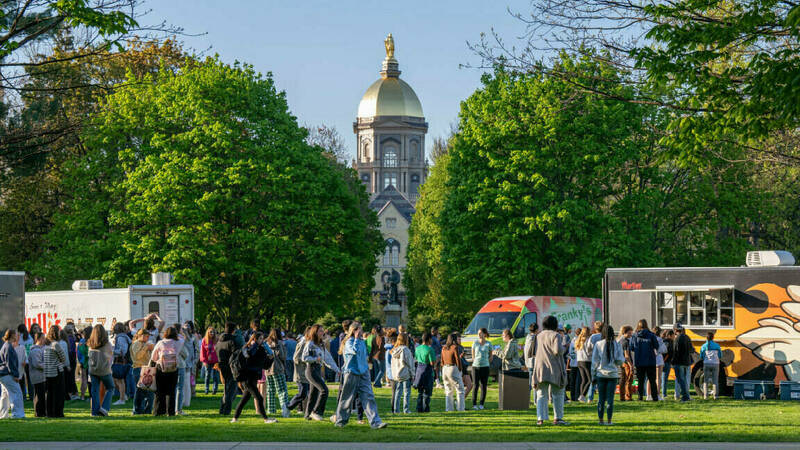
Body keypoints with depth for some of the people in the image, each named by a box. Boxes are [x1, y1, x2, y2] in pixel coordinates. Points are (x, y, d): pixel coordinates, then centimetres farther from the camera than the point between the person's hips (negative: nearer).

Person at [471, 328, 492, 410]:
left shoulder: (488, 344, 1)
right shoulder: (475, 343, 3)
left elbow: (491, 356, 12)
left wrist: (484, 362, 11)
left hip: (485, 367, 0)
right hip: (475, 366, 0)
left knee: (483, 386, 2)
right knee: (476, 385, -6)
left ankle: (481, 404, 10)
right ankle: (474, 404, -2)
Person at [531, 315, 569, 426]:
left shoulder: (539, 336, 12)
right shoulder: (556, 336, -7)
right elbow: (558, 350, -20)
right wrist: (564, 347, -1)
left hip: (540, 368, 5)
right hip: (554, 369, -4)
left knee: (541, 395, 5)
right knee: (558, 394, 7)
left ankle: (540, 418, -3)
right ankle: (557, 418, 5)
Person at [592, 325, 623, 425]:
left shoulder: (598, 344, -3)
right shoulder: (617, 345, -2)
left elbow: (595, 361, -1)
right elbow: (620, 360, -5)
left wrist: (593, 375, 4)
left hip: (601, 374, 0)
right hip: (613, 374, 0)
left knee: (601, 398, 6)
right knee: (610, 398, 2)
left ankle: (601, 420, 7)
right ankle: (609, 420, 0)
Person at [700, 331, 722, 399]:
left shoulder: (703, 346, -1)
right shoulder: (717, 345, -1)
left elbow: (701, 356, 4)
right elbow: (720, 356, 3)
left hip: (706, 364, 0)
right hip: (715, 364, 0)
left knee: (706, 381, 7)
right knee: (715, 381, 5)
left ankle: (705, 395, 0)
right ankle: (715, 395, -1)